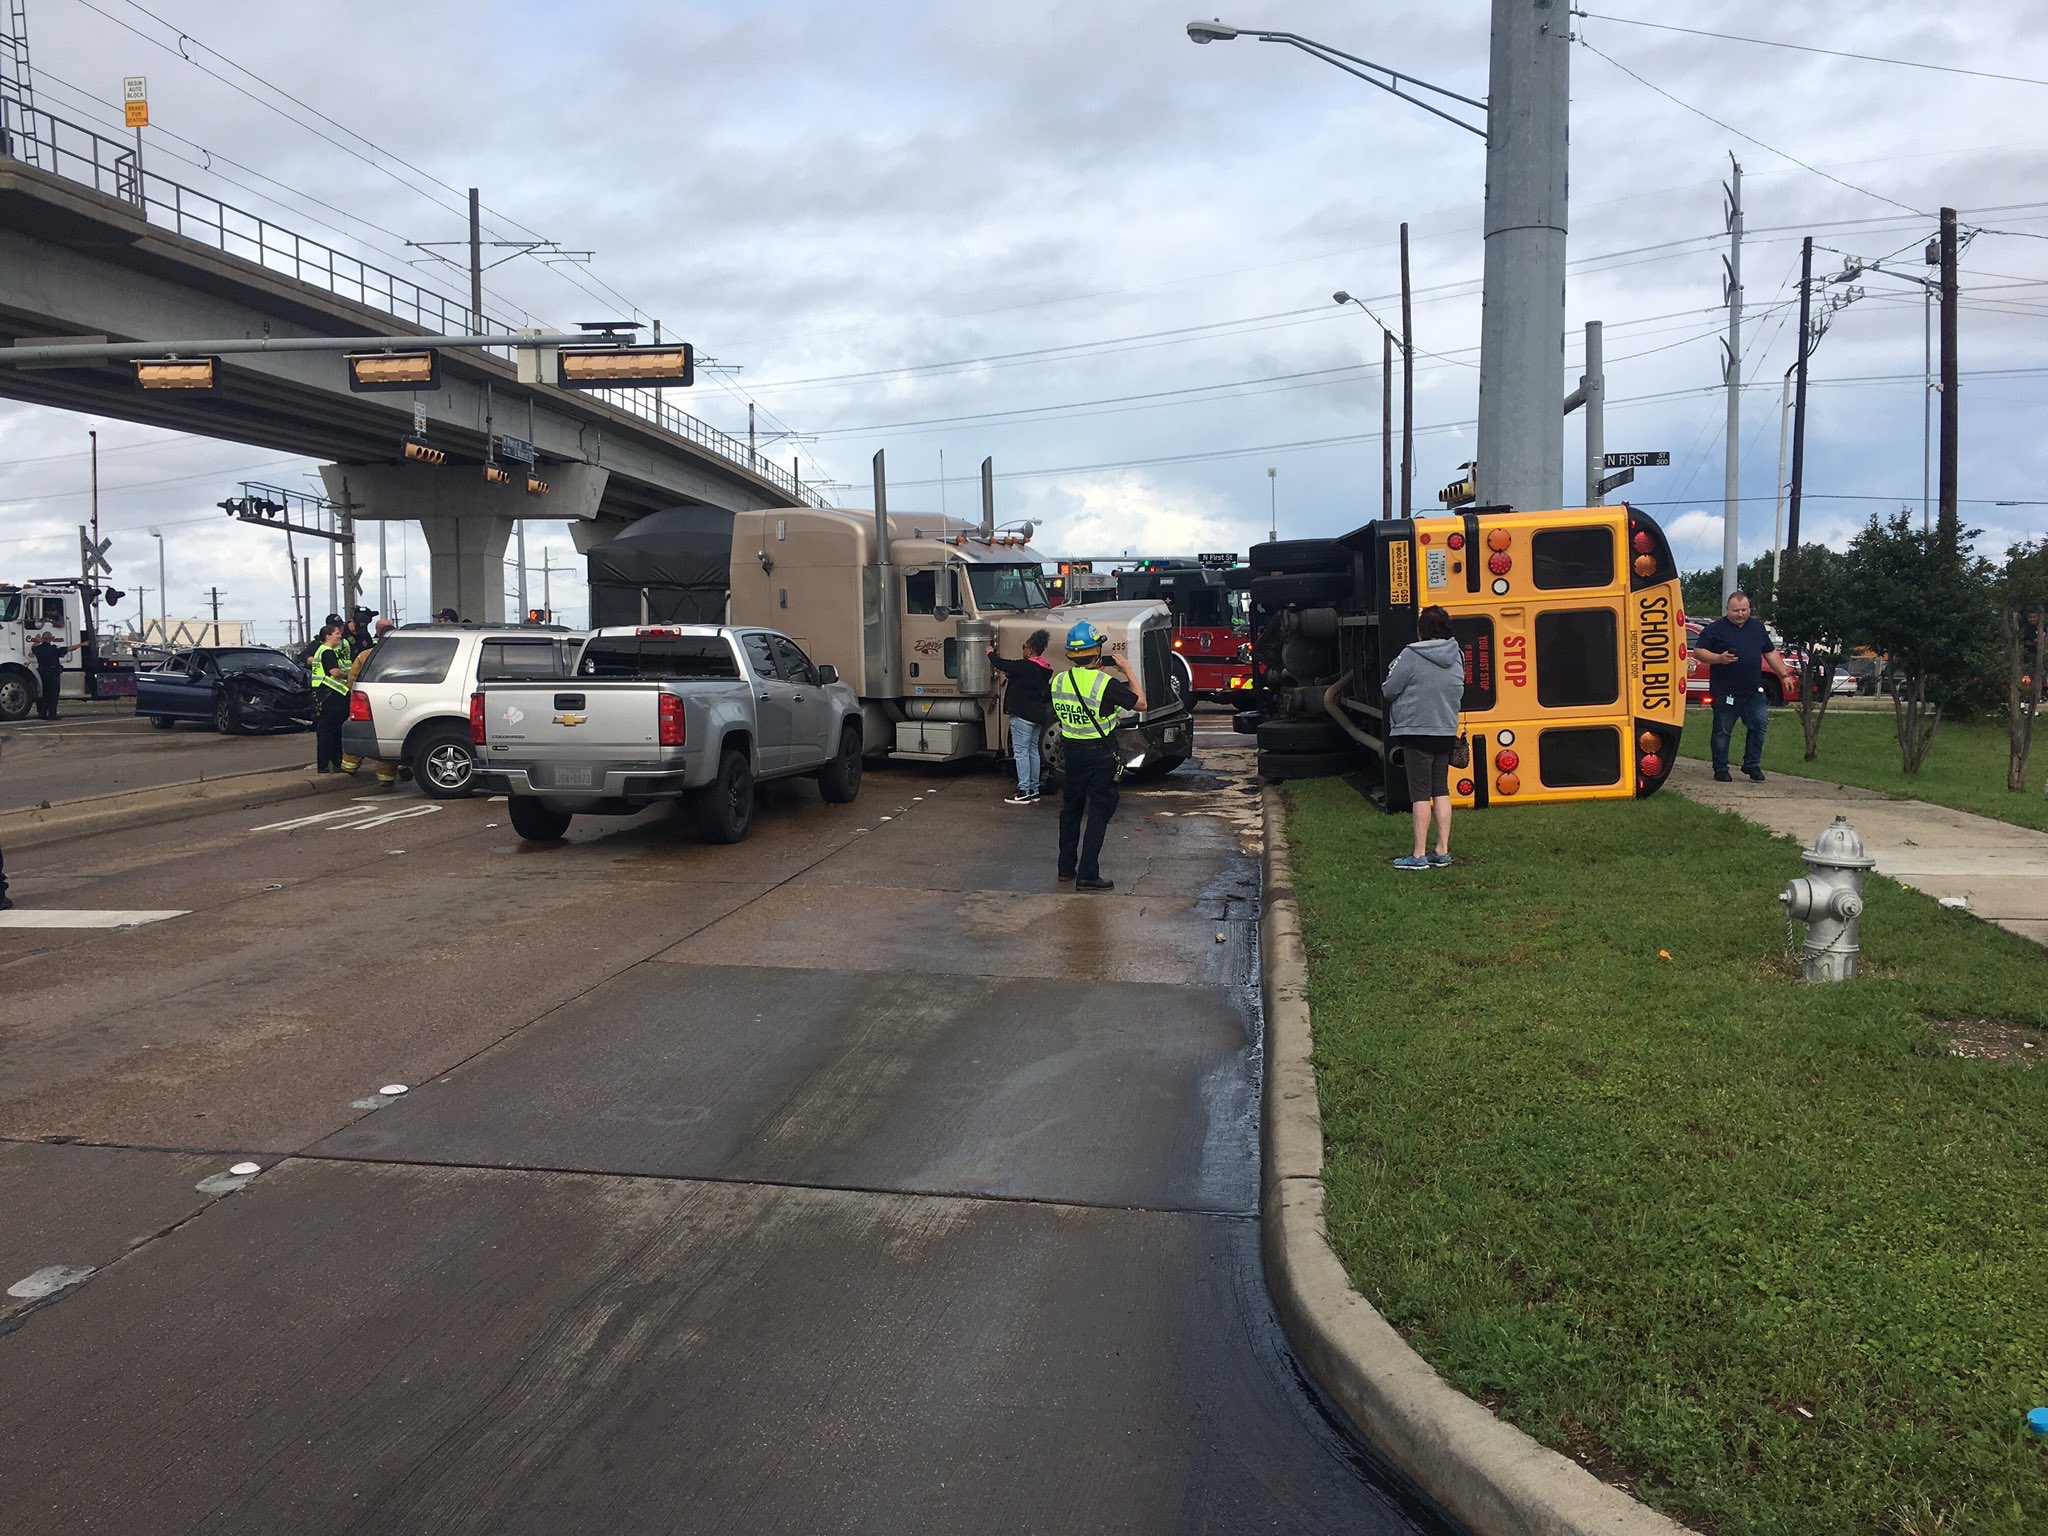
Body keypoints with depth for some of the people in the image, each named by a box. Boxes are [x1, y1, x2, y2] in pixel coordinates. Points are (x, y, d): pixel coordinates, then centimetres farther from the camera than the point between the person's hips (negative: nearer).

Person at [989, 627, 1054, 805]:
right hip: (1038, 715, 9)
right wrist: (1009, 676, 21)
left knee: (1021, 751, -5)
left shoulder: (1026, 667, -17)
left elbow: (1001, 664, -12)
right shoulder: (1044, 670, 10)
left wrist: (991, 653, 6)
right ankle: (1034, 791, 17)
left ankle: (1024, 792, -7)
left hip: (1022, 715, -9)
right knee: (1033, 751, 13)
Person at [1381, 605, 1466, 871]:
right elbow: (1458, 694, 15)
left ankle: (1419, 855, -1)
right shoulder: (1457, 657, 5)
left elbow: (1388, 691, -10)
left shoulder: (1411, 656, -15)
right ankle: (1442, 851, 14)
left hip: (1416, 733, -6)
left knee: (1421, 794, -3)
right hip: (1446, 733, 6)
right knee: (1442, 791, 12)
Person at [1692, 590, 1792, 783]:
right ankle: (1720, 769, 12)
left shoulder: (1757, 627, 13)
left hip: (1754, 691, 4)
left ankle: (1752, 764, 11)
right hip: (1725, 692, -4)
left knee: (1760, 724, -2)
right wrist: (1718, 658, -21)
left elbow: (1770, 652, 20)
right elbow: (1698, 651, -6)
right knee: (1723, 731, 2)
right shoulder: (1716, 629, -3)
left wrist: (1784, 675, 15)